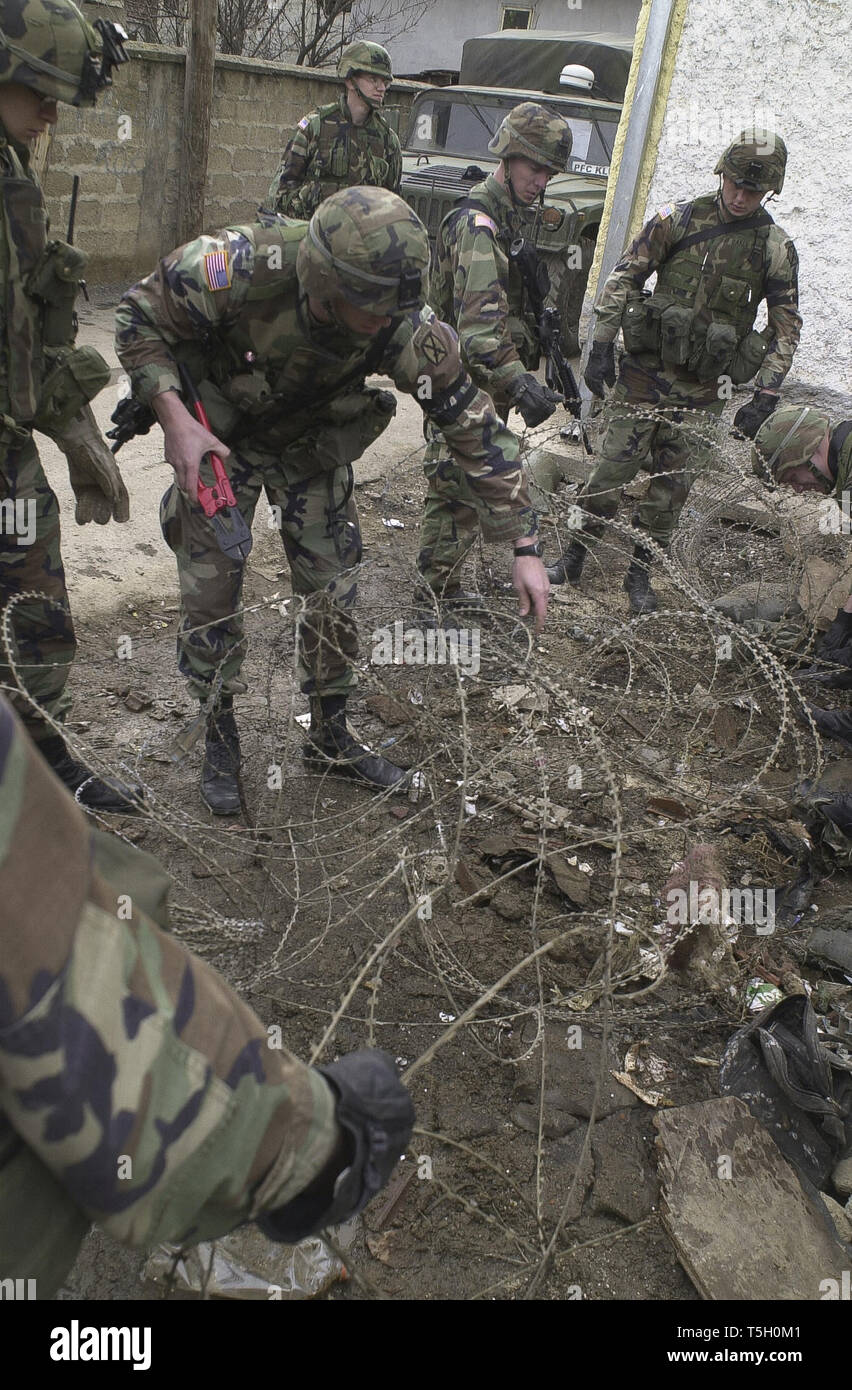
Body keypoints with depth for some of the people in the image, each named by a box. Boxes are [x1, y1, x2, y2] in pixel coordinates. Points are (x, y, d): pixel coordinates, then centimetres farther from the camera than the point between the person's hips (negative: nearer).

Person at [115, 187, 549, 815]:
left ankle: (330, 736, 22)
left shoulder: (406, 327, -31)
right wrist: (175, 420, -31)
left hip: (313, 445, 2)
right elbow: (140, 318, -19)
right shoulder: (241, 266, -36)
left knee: (333, 590, 2)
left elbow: (478, 428, -23)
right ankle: (221, 739, 18)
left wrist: (524, 549, -23)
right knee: (211, 590, -2)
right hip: (217, 433, -1)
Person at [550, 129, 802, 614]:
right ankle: (574, 557, 15)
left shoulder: (777, 250, -2)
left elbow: (787, 327, 3)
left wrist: (765, 397, -6)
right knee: (615, 464, 0)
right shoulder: (677, 220, -3)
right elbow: (624, 278, 0)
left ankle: (640, 573, 20)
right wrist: (602, 347, -7)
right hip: (646, 372, -1)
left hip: (704, 391, 1)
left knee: (674, 482, 6)